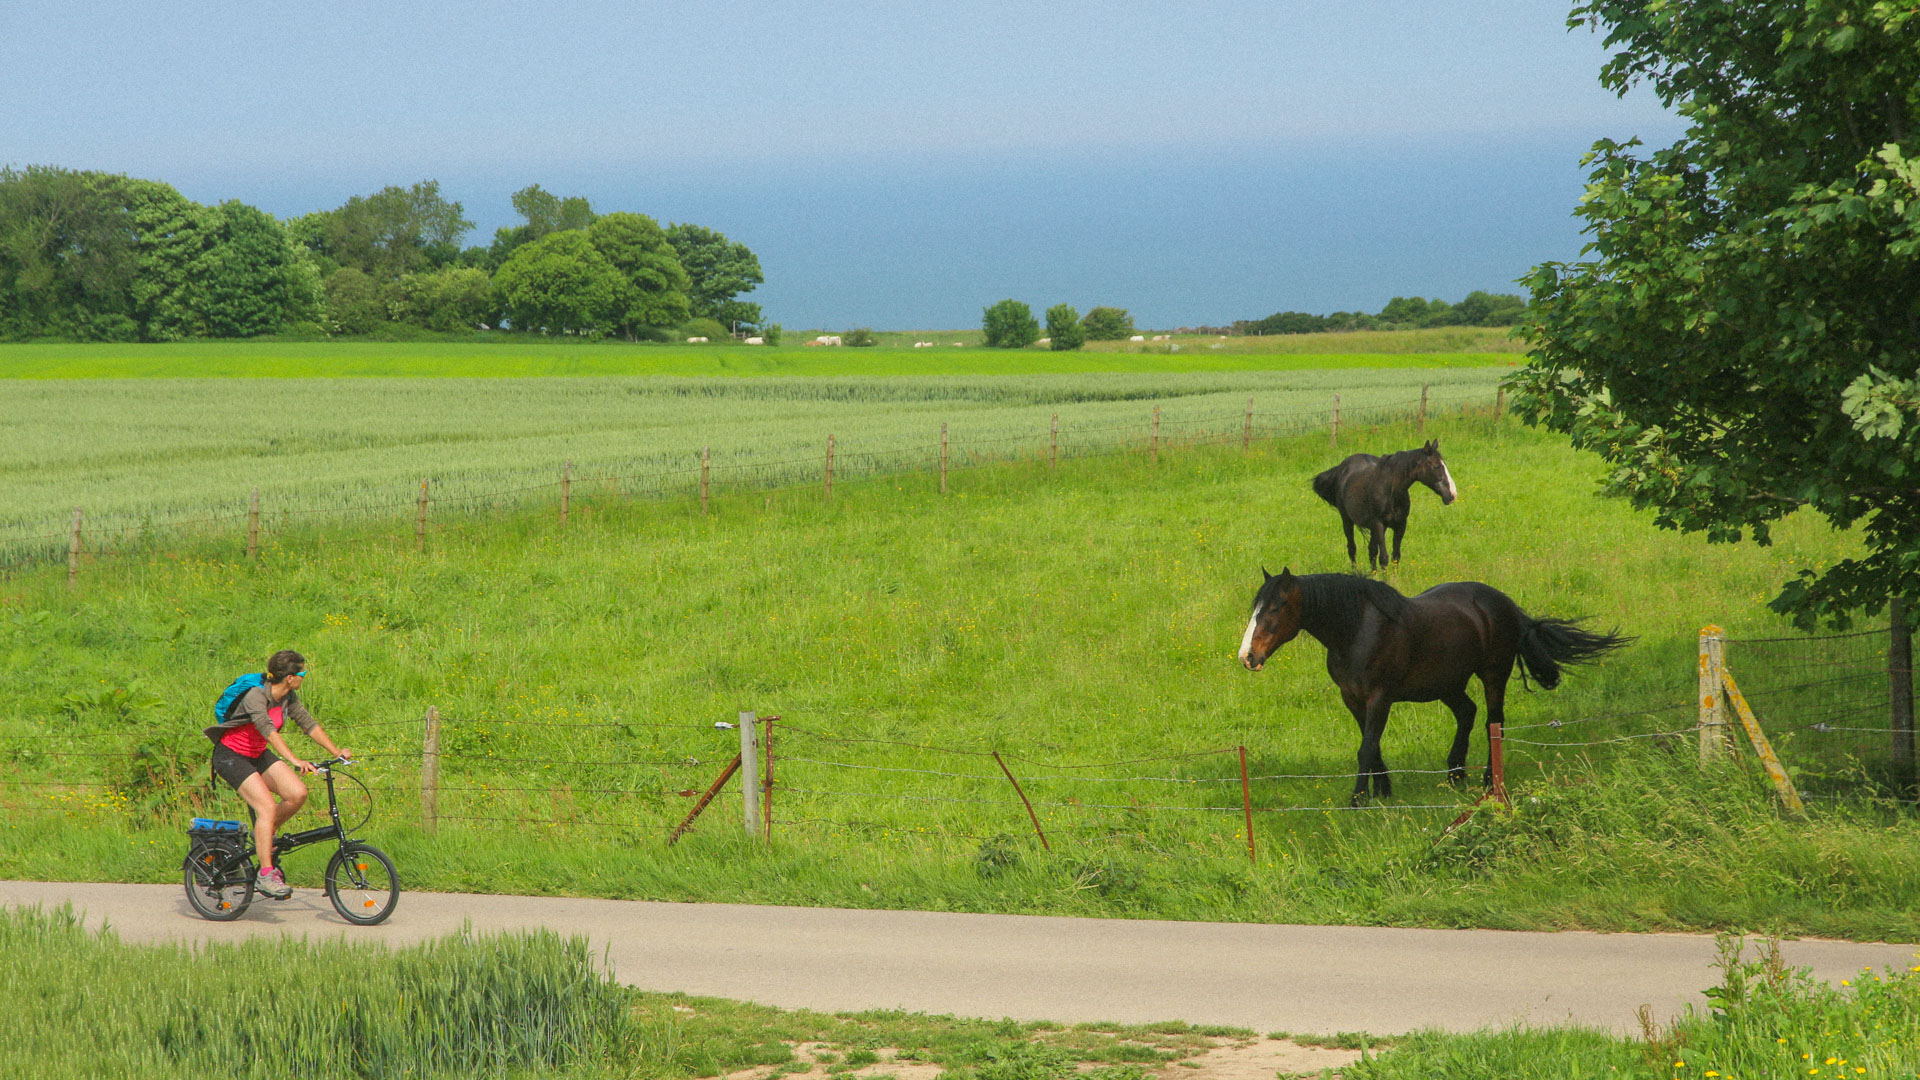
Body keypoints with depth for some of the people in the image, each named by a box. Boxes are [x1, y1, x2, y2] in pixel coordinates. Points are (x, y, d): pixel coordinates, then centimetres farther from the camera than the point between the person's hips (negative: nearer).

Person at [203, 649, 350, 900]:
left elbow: (309, 724, 4)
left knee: (298, 794, -14)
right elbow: (269, 731, -39)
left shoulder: (288, 698, -2)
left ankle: (264, 836, 10)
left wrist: (337, 752, -3)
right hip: (231, 756, -7)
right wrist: (294, 760, -49)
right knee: (267, 807, -23)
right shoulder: (256, 696, -26)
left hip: (257, 754, 7)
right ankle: (266, 875, -20)